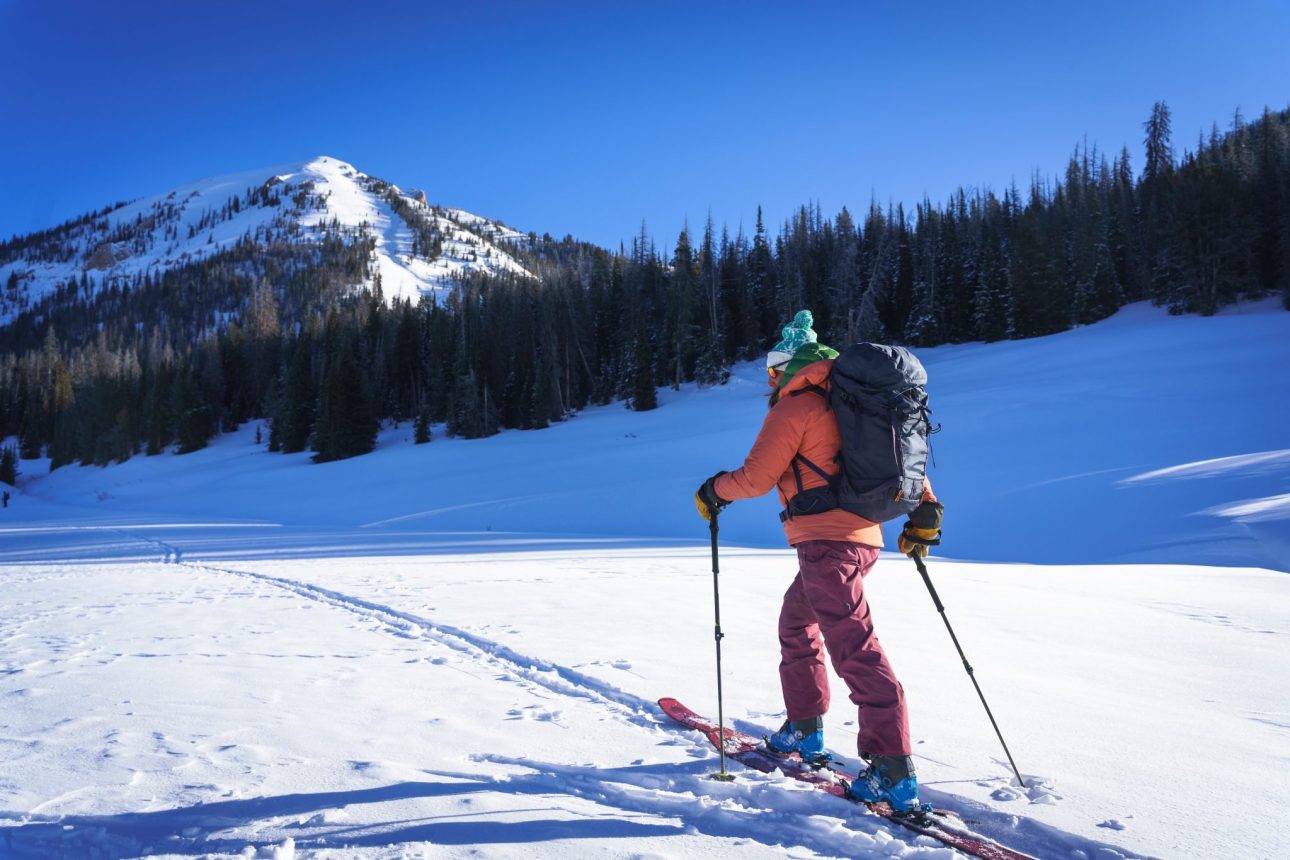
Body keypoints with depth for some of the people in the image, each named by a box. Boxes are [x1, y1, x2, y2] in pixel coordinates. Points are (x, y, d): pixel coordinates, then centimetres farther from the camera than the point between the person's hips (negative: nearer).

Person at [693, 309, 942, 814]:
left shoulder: (794, 408, -6)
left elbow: (756, 477, -8)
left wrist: (714, 491, 11)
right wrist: (924, 512, 23)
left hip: (826, 541, -9)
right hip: (863, 537, 9)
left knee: (853, 648, -11)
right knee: (796, 623, 24)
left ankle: (894, 774, -13)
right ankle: (805, 731, 32)